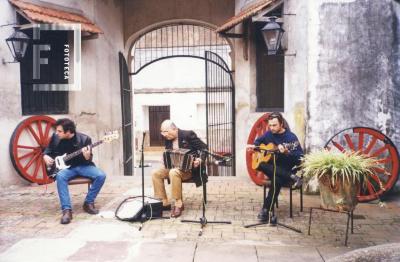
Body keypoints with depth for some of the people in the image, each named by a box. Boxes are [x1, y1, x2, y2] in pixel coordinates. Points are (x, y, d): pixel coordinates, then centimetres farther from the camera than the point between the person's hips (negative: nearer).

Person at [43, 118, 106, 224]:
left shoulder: (84, 139, -12)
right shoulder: (55, 137, -3)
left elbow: (88, 161, -8)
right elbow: (48, 150, 16)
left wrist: (87, 157, -31)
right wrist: (46, 156, -5)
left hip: (82, 166, -1)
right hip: (66, 167, 1)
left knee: (101, 176, -26)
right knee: (60, 176, -35)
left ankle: (88, 203, -8)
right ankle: (67, 210, -35)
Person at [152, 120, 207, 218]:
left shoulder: (188, 134, -12)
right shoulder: (168, 139, 7)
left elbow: (204, 148, -12)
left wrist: (200, 160, -28)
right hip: (173, 167, 7)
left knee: (174, 172, -36)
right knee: (156, 173, -11)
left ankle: (178, 204, -23)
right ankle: (164, 202, -5)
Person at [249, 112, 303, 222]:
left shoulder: (291, 137, -11)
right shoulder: (268, 134, 6)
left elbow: (301, 157, -18)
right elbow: (258, 141, 27)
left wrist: (287, 152, -35)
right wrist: (254, 146, 4)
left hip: (286, 170, -5)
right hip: (272, 168, 5)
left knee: (277, 179, -38)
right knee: (260, 165, -30)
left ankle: (266, 209, -27)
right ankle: (291, 177, -29)